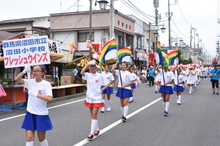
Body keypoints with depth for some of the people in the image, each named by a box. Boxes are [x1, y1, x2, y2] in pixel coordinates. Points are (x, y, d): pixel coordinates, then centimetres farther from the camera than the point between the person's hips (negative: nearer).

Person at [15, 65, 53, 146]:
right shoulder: (31, 82, 4)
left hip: (41, 115, -3)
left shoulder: (46, 84, -10)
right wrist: (24, 71, -16)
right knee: (29, 138, -1)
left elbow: (49, 98, -22)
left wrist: (36, 94, -28)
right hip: (30, 114, 3)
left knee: (41, 139, 11)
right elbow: (17, 79, -1)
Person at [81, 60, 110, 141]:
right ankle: (97, 129, 32)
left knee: (94, 115, -8)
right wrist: (87, 64, -17)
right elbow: (82, 72, -22)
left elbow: (108, 84, -2)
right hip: (89, 97, 4)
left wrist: (101, 90, -10)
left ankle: (92, 133, -7)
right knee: (93, 115, 15)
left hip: (97, 98, -4)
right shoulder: (88, 75, 1)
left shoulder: (100, 76, -6)